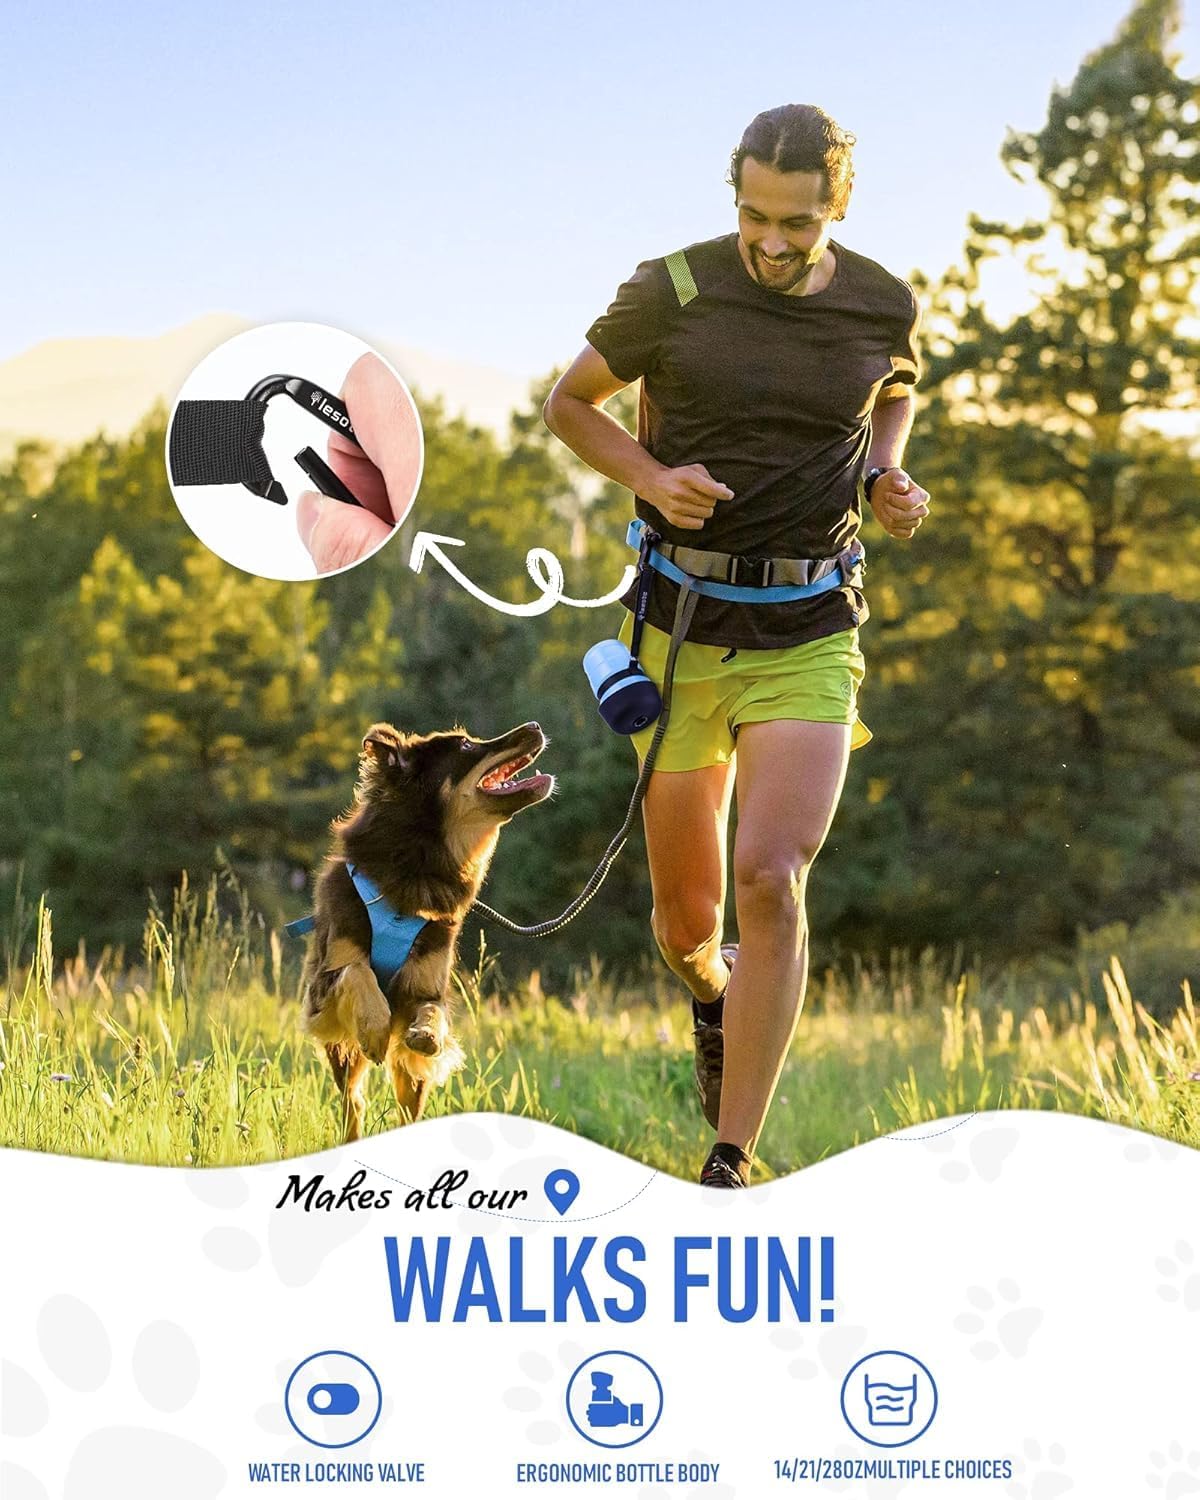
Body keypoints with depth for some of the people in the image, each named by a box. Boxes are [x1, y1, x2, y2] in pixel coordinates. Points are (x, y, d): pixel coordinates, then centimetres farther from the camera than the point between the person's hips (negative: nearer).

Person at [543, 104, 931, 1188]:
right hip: (680, 632, 0)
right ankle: (716, 994, 49)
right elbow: (570, 403, 6)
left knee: (768, 879, -22)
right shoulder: (672, 291, -9)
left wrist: (888, 480, 1)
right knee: (687, 923, 8)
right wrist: (654, 479, -13)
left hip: (807, 647, 0)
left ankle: (731, 1168, -12)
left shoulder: (884, 307, -2)